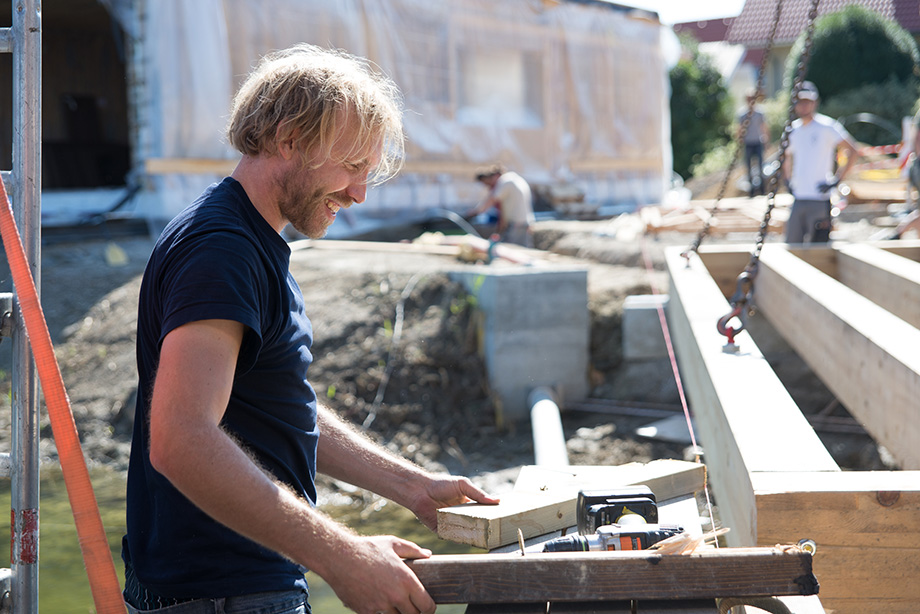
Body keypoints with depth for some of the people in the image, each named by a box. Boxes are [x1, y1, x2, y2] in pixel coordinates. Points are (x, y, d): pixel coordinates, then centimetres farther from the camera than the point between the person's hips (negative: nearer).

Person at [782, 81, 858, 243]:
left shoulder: (827, 126, -5)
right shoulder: (793, 129, 13)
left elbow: (852, 151, -7)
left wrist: (836, 180, -12)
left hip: (820, 199, -6)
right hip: (798, 199, 6)